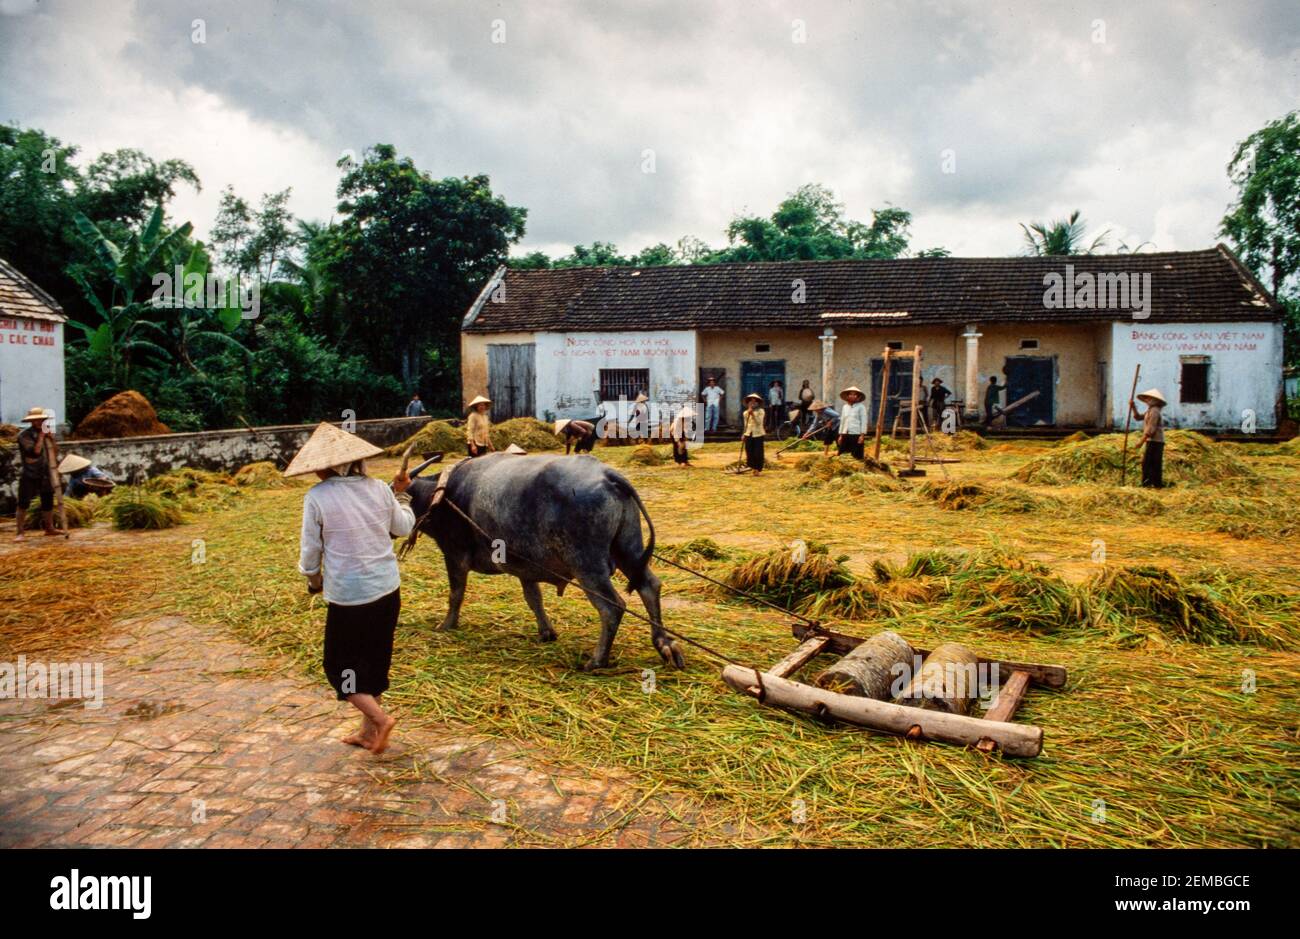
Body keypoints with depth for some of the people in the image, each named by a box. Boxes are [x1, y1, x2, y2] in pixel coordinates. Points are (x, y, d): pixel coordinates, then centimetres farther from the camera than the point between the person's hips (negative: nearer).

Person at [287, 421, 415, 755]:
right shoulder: (378, 489, -2)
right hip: (388, 590, 5)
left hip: (347, 596, -5)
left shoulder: (316, 497, -13)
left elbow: (311, 552, -5)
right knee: (374, 661, 19)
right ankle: (368, 732, 30)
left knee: (339, 665, 14)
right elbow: (404, 528, 12)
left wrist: (314, 581, 14)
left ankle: (379, 718, 0)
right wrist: (402, 493, 26)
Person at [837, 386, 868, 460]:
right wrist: (840, 435, 14)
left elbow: (864, 421, -6)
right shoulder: (845, 407, 14)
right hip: (845, 434, 6)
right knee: (841, 455, 6)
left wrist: (862, 435, -12)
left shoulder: (861, 407, -3)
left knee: (857, 456, -3)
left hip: (856, 434, -6)